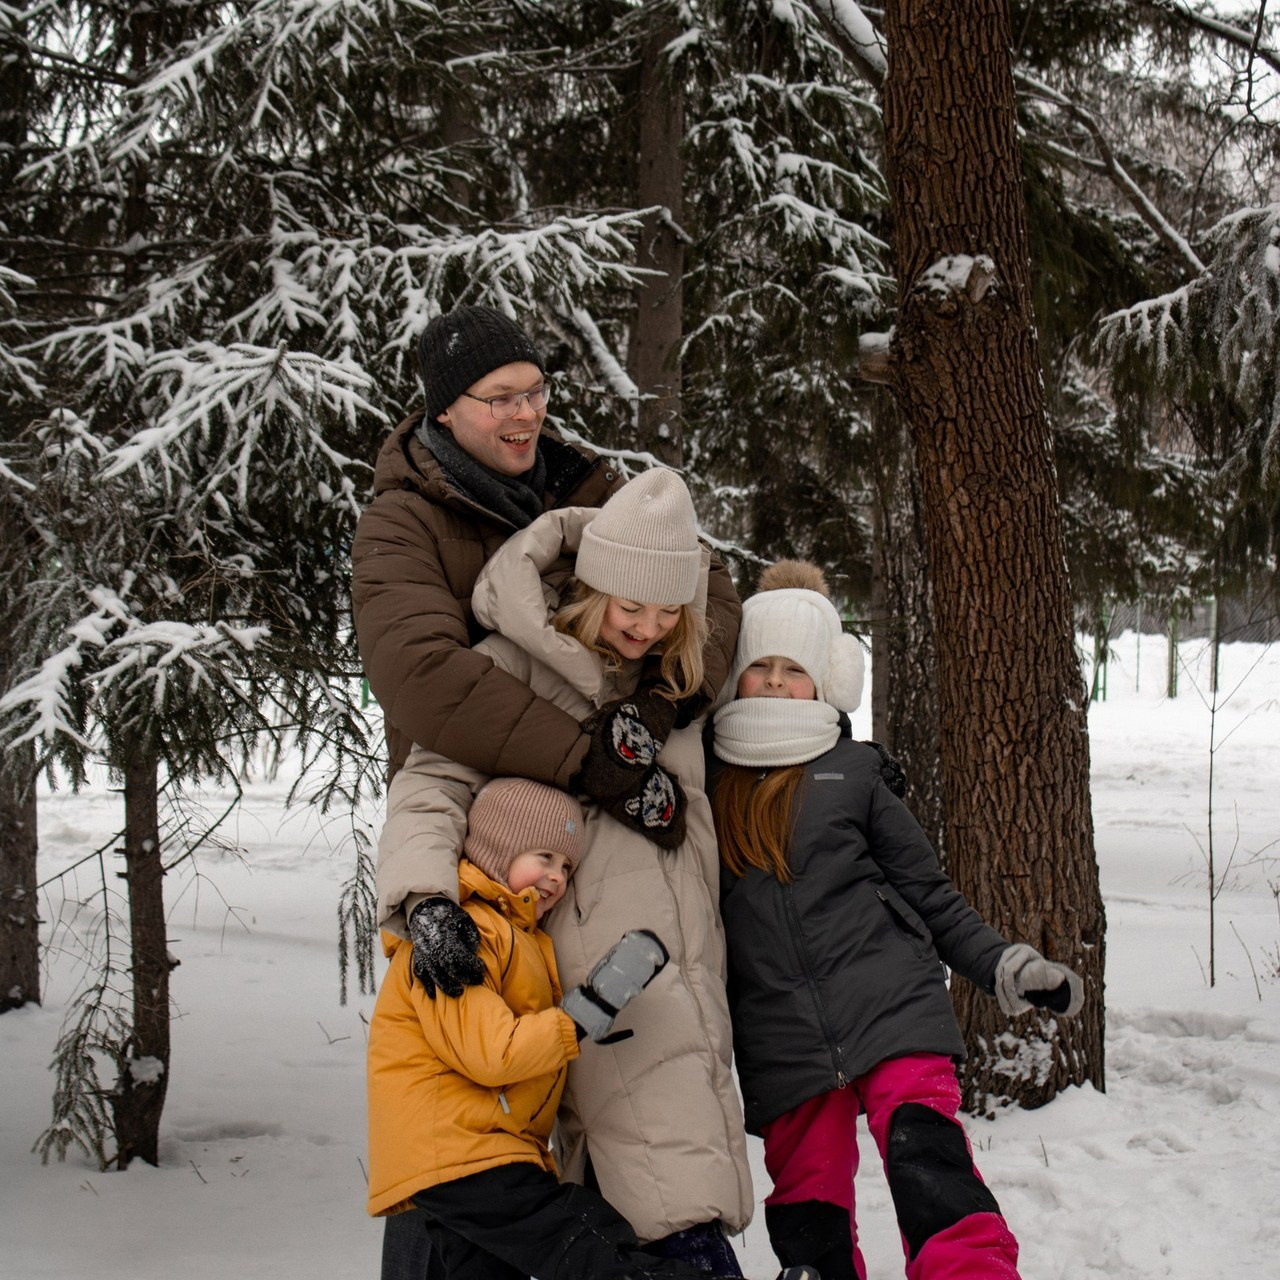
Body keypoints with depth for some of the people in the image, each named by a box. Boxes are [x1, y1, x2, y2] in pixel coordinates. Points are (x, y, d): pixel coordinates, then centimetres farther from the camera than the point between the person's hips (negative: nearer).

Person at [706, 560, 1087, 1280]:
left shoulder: (851, 771, 8)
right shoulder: (705, 779, 11)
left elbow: (925, 891, 12)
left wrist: (1005, 965, 3)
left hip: (891, 1011, -2)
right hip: (782, 1045, 2)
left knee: (928, 1166, -21)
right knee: (808, 1216, 1)